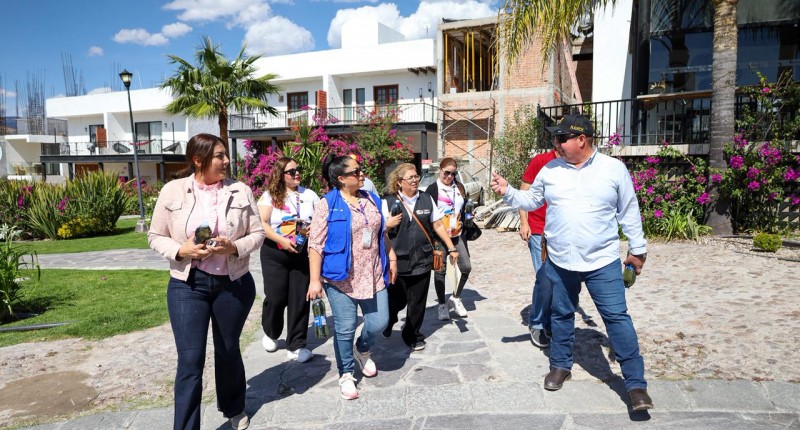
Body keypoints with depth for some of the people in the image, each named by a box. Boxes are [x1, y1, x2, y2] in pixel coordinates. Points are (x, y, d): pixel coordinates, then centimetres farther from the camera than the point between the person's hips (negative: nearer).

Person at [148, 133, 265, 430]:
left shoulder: (240, 191, -2)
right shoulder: (172, 191, -4)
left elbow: (257, 233, 0)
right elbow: (156, 236, 1)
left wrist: (235, 247, -19)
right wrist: (180, 251, -18)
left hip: (234, 283, 2)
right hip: (187, 284, -1)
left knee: (228, 351, 18)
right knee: (190, 360, -3)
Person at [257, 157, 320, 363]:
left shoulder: (309, 195, 5)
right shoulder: (270, 195, -3)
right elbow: (261, 223, -11)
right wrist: (281, 240, -20)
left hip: (302, 254, 2)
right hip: (275, 254, -2)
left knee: (300, 300, 2)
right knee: (275, 297, 2)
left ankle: (296, 346, 12)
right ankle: (270, 334, 32)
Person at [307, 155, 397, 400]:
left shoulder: (371, 200, 8)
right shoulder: (328, 205, -10)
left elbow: (381, 232, 19)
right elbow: (315, 244, -12)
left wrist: (391, 257, 16)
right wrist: (315, 280, -16)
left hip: (372, 276, 5)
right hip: (341, 278, -5)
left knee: (379, 322, 7)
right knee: (345, 328, 3)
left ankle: (362, 350, 39)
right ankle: (346, 374, 24)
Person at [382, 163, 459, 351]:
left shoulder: (427, 199, 6)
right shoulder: (388, 202, -2)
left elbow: (438, 225, 11)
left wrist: (451, 248, 8)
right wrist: (388, 225, -16)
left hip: (422, 260, 2)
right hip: (397, 261, -2)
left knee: (417, 302, 7)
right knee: (396, 300, 6)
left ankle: (413, 336, 29)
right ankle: (388, 322, 40)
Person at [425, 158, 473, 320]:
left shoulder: (459, 188, 11)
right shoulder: (433, 189, -6)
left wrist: (465, 230, 14)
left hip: (457, 235, 5)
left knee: (466, 267, 1)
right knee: (441, 270, 3)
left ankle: (455, 298, 23)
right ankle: (441, 305, 18)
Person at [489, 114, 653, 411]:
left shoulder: (614, 169, -3)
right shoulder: (550, 170, 1)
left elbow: (628, 212, 4)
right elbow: (531, 200, 11)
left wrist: (637, 248, 7)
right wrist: (507, 192, -4)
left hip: (602, 262, -2)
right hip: (559, 261, 3)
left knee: (617, 318, -2)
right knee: (561, 315, 16)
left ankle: (636, 384, 9)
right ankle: (560, 366, 35)